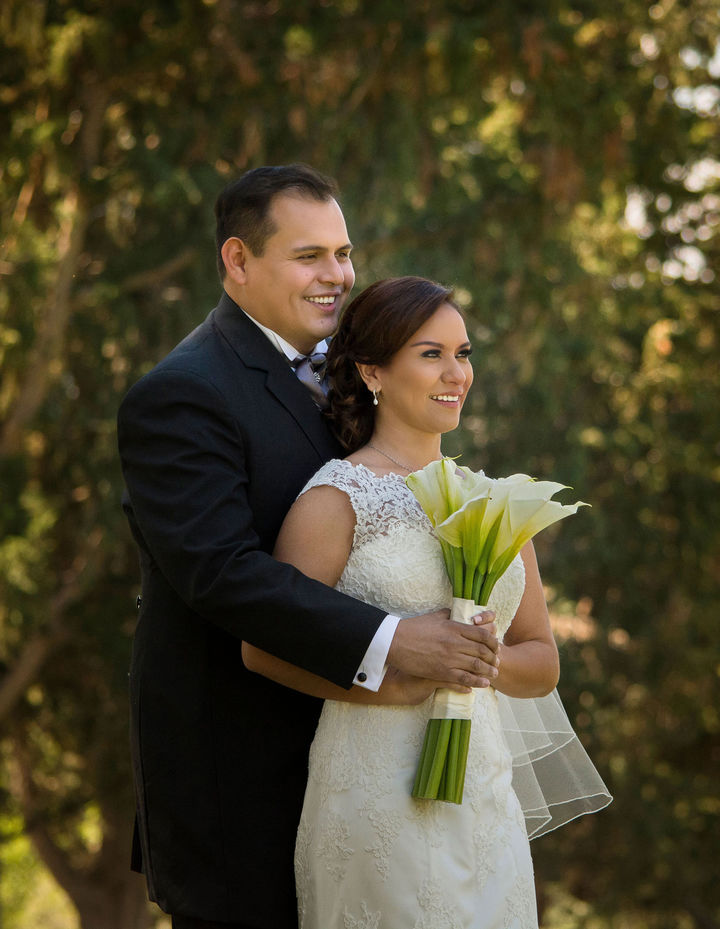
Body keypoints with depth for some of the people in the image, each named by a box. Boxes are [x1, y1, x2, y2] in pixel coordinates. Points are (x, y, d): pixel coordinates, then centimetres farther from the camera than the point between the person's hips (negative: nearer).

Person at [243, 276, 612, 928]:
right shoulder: (336, 496, -5)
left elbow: (542, 663, 15)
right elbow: (264, 648, -12)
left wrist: (487, 659, -6)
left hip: (488, 796, 5)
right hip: (378, 795, -5)